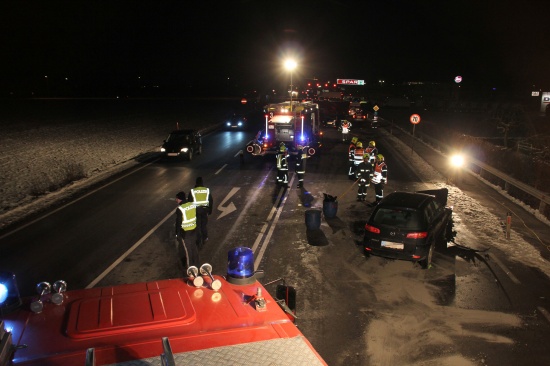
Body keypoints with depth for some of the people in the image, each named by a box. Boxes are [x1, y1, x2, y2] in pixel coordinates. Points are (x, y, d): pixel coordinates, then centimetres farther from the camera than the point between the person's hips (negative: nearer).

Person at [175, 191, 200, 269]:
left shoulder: (180, 209, -22)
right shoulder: (192, 204, -2)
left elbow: (178, 222, -17)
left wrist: (177, 234, -7)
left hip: (185, 231, -7)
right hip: (193, 229, 7)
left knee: (187, 248, 10)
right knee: (193, 246, 21)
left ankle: (189, 265, 25)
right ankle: (196, 263, 35)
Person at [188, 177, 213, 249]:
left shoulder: (192, 191, -9)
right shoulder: (207, 190, -4)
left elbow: (189, 202, -5)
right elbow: (211, 201, 3)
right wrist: (210, 210, 14)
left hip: (196, 210, -2)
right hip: (205, 209, 2)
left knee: (197, 226, 7)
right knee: (204, 225, 21)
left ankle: (199, 243, 10)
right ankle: (204, 239, 35)